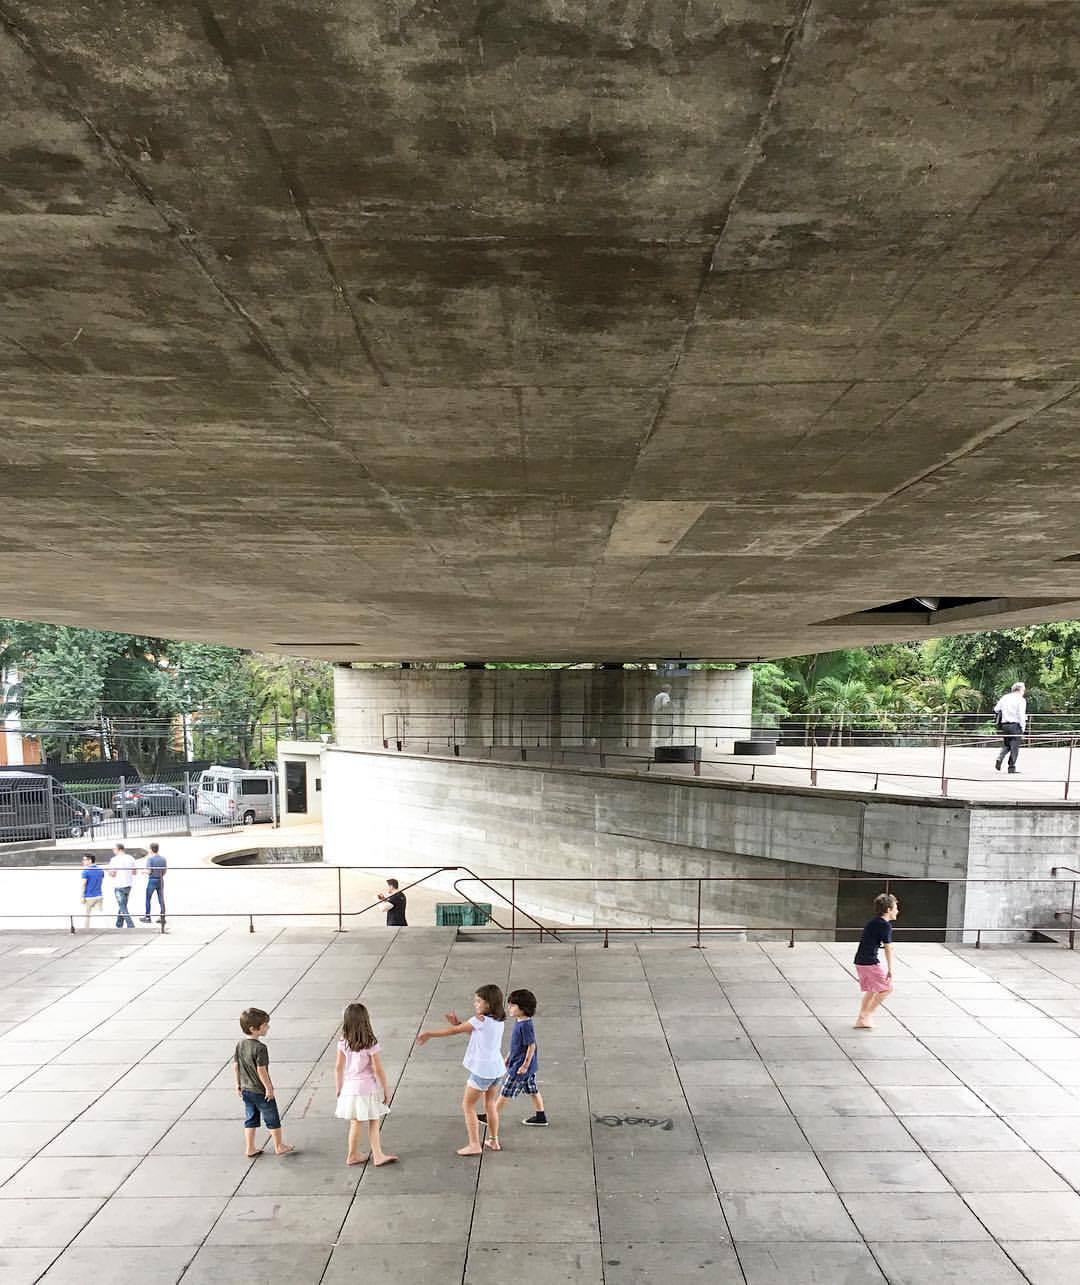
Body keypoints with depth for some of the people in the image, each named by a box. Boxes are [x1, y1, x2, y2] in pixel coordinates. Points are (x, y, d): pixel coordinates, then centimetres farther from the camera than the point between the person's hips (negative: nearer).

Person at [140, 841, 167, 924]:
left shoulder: (150, 859, -12)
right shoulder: (163, 859, 3)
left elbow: (149, 871, -16)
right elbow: (165, 871, 6)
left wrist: (144, 871, 4)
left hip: (152, 880, -5)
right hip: (161, 880, 5)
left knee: (148, 899, 10)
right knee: (161, 899, 7)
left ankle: (147, 917, 15)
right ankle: (162, 917, 8)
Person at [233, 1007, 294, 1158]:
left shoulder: (240, 1044, -4)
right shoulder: (260, 1048, -27)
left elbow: (235, 1065, 4)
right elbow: (261, 1070, -26)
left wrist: (238, 1084, 15)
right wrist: (269, 1088, -16)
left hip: (246, 1090, 6)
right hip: (261, 1091, -6)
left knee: (250, 1119, 20)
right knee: (272, 1119, 12)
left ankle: (250, 1149, 28)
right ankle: (279, 1146, 26)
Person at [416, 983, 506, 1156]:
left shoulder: (481, 1020, -20)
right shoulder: (499, 1020, 3)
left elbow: (454, 1031, -14)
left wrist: (429, 1034, -6)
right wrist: (458, 1023, 2)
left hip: (482, 1071, -8)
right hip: (497, 1069, 8)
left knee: (467, 1106, 7)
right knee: (490, 1105, 23)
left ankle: (474, 1145, 8)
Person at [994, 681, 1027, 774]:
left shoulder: (1004, 698, 11)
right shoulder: (1021, 700, -5)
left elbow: (996, 709, 14)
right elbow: (1021, 715, -12)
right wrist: (1022, 728, -9)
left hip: (1004, 725, 5)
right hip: (1015, 725, -5)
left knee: (1006, 745, 18)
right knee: (1014, 747, 2)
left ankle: (999, 758, -6)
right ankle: (1011, 767, 3)